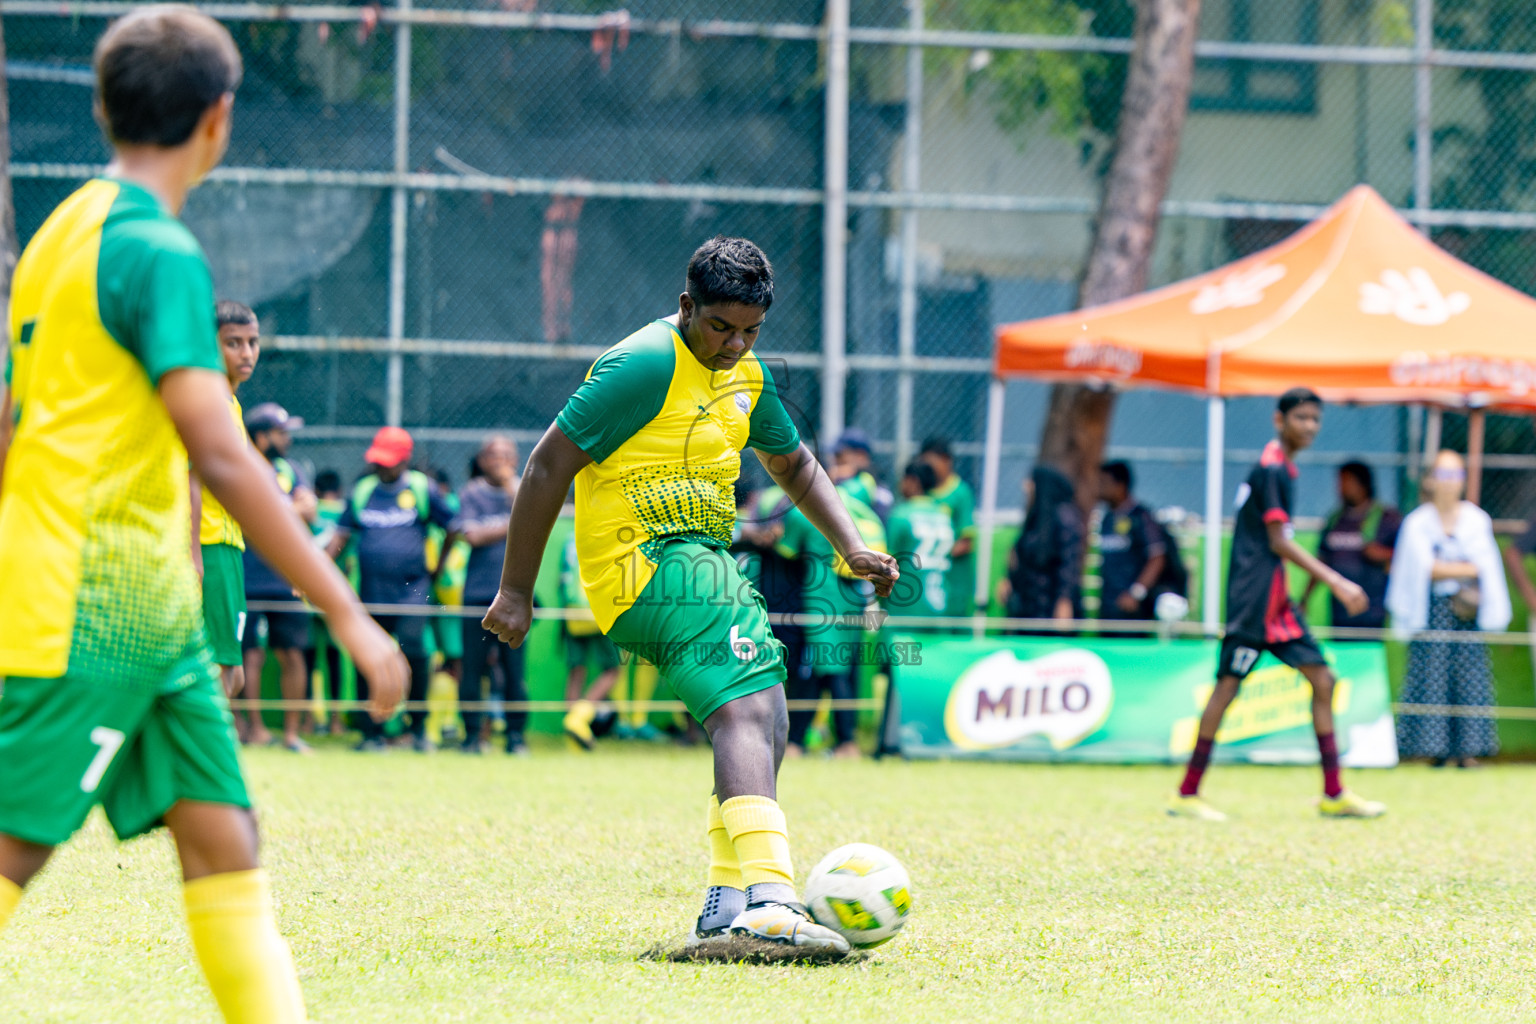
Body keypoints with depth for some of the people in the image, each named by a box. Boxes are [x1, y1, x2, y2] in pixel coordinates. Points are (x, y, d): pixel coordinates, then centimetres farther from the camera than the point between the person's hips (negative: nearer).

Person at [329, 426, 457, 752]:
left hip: (412, 588, -3)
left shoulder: (422, 489, 2)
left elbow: (453, 527, 11)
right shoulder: (362, 490, 10)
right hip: (371, 591, 3)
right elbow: (341, 536, 12)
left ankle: (419, 726, -7)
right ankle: (372, 733, 13)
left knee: (413, 646, -21)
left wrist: (438, 566, 11)